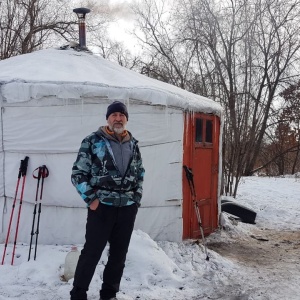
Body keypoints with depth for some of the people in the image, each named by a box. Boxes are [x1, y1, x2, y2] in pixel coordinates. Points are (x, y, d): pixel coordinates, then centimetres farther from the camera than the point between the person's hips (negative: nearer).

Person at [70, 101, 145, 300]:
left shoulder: (133, 144, 12)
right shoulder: (93, 141, -3)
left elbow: (140, 174, 22)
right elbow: (78, 174, -3)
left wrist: (137, 198, 11)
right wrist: (91, 199, -9)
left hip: (128, 208, 5)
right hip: (102, 206, -5)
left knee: (119, 254, 11)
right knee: (91, 252, -3)